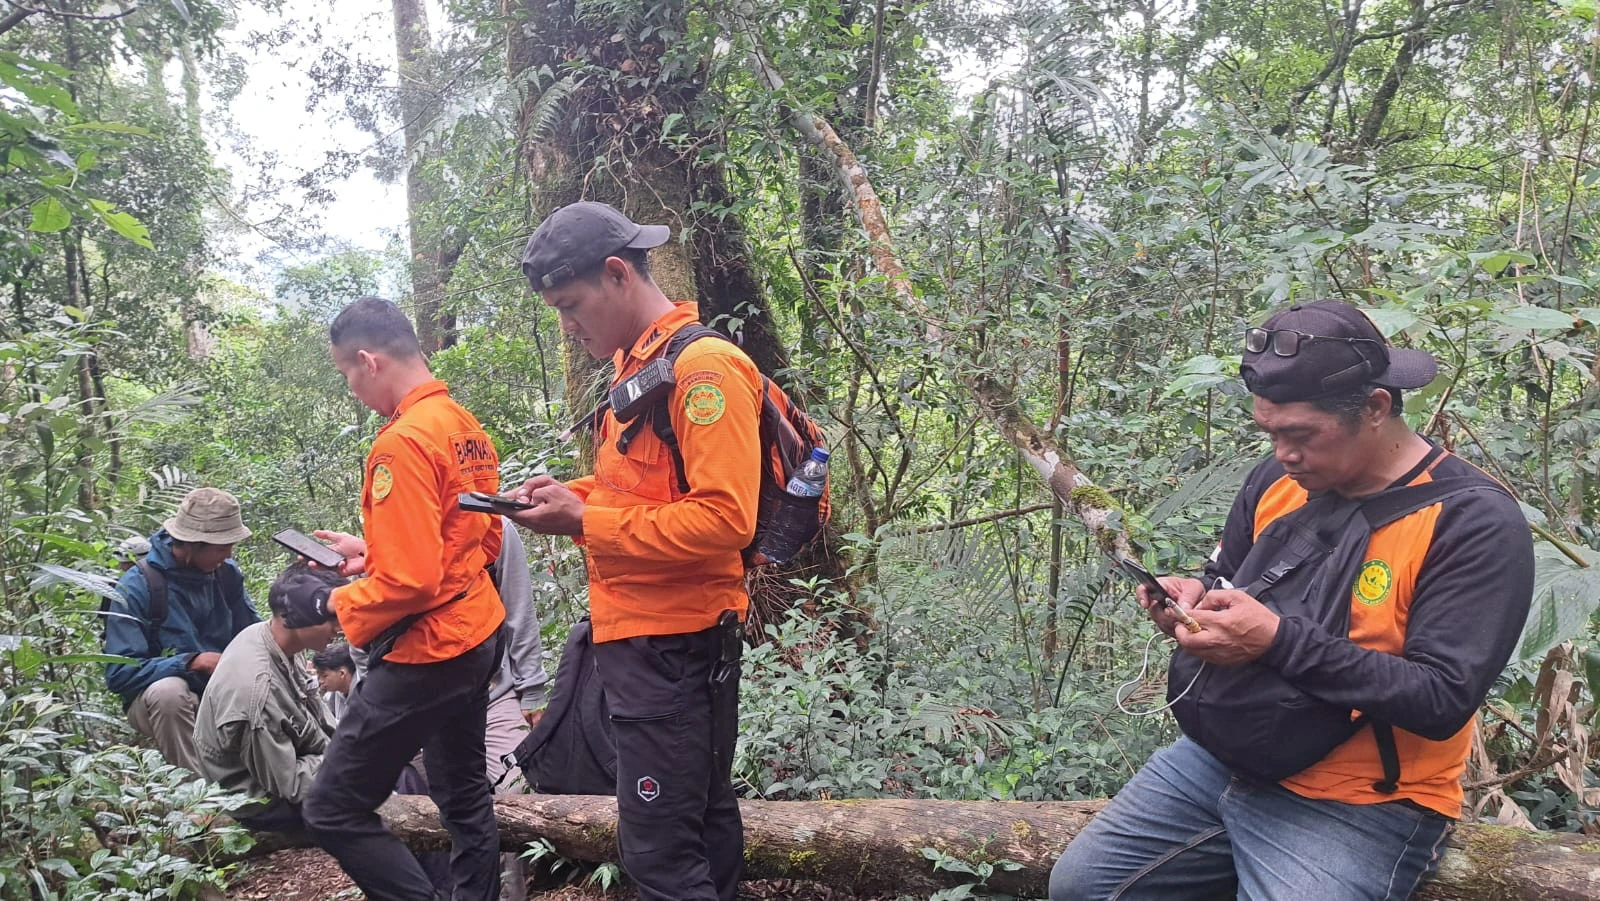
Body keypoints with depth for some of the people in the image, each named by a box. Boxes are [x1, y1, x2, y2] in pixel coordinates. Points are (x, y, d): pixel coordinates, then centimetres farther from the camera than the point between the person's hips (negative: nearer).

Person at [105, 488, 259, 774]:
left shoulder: (227, 572, -1)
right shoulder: (136, 587, -15)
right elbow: (119, 674, -19)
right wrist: (192, 662, -27)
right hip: (160, 702, -4)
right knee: (168, 690, -37)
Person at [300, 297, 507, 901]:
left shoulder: (402, 442, -20)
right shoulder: (467, 429, 7)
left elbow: (410, 580, -25)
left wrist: (341, 606, -6)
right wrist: (372, 551, 14)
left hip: (425, 653, -9)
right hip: (478, 638, 10)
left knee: (333, 811, 1)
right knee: (464, 794, 22)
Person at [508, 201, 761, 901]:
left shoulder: (703, 365, -15)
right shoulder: (636, 364, 16)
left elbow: (724, 518, -23)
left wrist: (584, 521, -17)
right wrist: (576, 495, 5)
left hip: (670, 647, -10)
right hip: (644, 635, 10)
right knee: (705, 824, 18)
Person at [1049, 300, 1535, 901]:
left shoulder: (1475, 523, -17)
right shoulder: (1277, 480, 2)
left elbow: (1443, 699, -22)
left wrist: (1279, 640, -28)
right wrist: (1193, 600, -8)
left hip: (1355, 807, -6)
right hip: (1214, 760, 6)